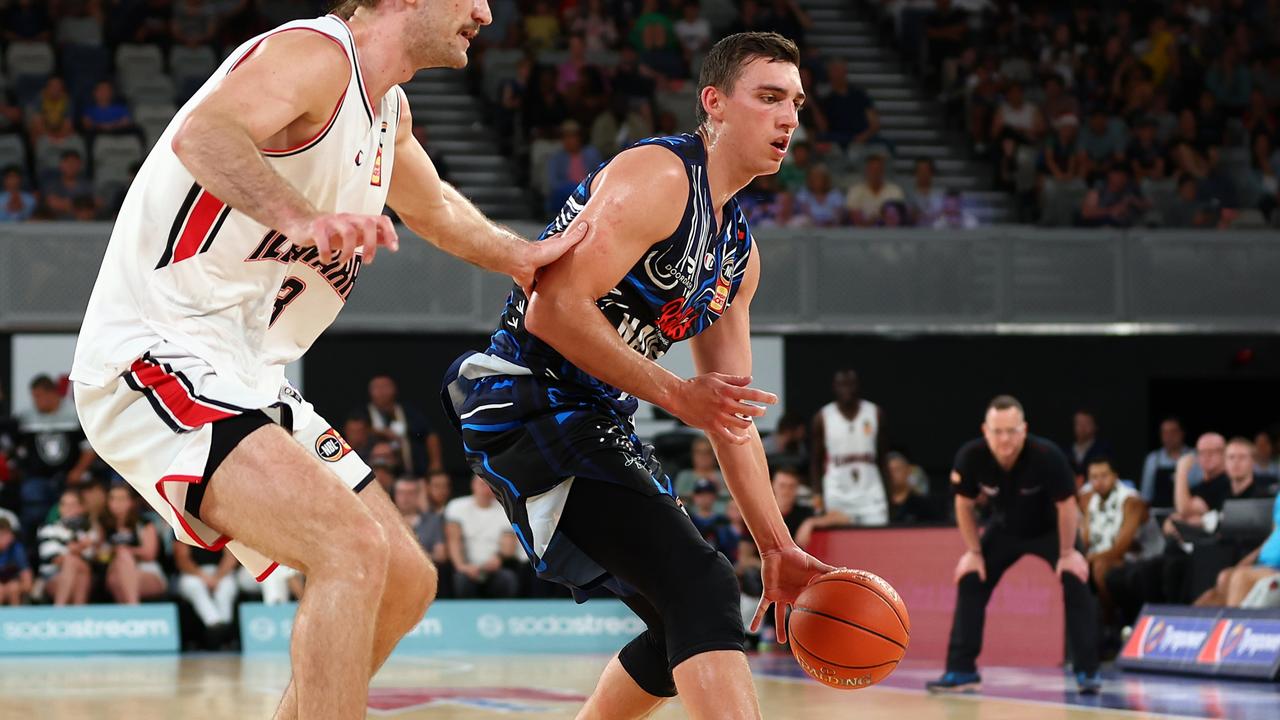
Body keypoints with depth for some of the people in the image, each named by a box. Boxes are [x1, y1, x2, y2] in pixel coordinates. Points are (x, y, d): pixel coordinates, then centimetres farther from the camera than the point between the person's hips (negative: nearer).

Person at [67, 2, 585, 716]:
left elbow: (433, 206, 38)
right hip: (161, 356, -10)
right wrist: (302, 218, -51)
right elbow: (203, 133, -36)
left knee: (406, 582, 11)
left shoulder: (387, 107, 15)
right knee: (353, 550, -26)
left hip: (246, 379, 10)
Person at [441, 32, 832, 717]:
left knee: (690, 627, 15)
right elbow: (554, 307, -23)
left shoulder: (738, 251, 16)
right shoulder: (658, 176, -13)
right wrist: (674, 394, -22)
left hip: (596, 422, 10)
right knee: (703, 590, -23)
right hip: (526, 401, -10)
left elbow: (730, 414, 20)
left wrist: (777, 547, 15)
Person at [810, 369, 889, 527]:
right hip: (837, 495, -1)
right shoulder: (822, 418, 0)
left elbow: (883, 458, 8)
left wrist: (888, 494, 1)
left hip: (871, 496, 1)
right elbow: (815, 462, 4)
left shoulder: (875, 414, 4)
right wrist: (819, 498, -3)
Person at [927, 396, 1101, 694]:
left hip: (1050, 529, -3)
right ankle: (961, 671, 1)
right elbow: (964, 505, -11)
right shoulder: (970, 457, -30)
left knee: (1076, 584, -20)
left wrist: (1068, 553, -17)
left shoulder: (1046, 455, -38)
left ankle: (1087, 671, -11)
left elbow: (1066, 506, -23)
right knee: (970, 582, -7)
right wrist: (974, 552, -8)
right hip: (1004, 529, 3)